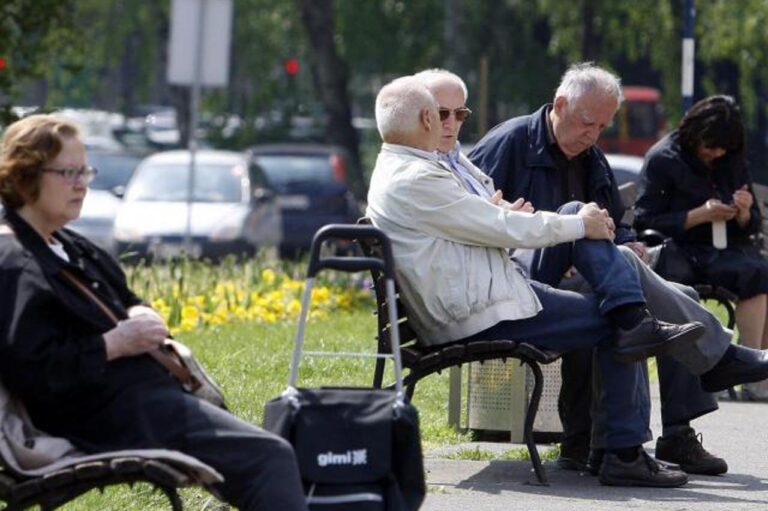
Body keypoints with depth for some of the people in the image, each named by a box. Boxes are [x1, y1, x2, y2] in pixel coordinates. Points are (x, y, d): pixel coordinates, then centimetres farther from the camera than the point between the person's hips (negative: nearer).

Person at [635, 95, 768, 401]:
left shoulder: (732, 163, 17)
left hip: (731, 248, 6)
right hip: (686, 251, -6)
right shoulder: (663, 159, 0)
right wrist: (700, 215, -16)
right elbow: (645, 221, -8)